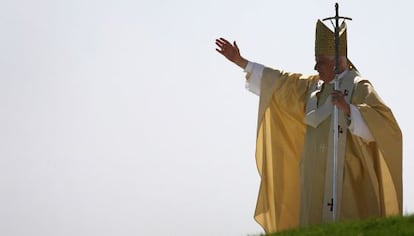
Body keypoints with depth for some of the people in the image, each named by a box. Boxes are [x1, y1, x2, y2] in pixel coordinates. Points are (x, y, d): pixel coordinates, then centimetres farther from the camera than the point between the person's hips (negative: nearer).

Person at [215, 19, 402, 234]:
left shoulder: (359, 88, -6)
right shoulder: (314, 86, 16)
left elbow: (381, 122, -19)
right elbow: (278, 81, 22)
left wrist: (347, 109, -31)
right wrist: (240, 61, 23)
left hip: (346, 179, -7)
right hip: (316, 179, 7)